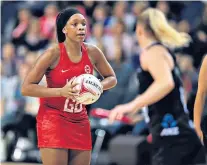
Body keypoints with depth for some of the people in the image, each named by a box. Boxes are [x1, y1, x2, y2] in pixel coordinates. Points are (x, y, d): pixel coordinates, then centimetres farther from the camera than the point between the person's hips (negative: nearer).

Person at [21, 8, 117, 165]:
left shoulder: (92, 53, -2)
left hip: (80, 122, 5)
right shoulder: (53, 54, -15)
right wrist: (61, 91, -23)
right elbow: (26, 88, -15)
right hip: (53, 121, -5)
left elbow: (112, 78, 15)